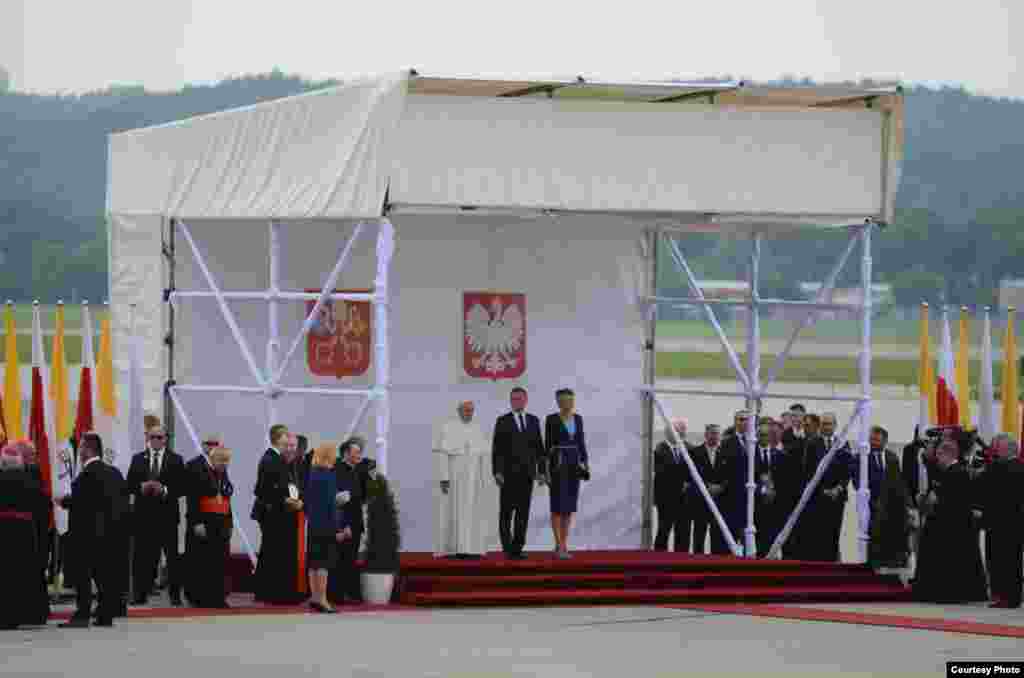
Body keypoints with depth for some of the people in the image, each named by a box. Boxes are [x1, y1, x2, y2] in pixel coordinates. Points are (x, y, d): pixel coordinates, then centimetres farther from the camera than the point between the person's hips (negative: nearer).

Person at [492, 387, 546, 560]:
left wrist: (542, 471, 2)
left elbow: (539, 448, 10)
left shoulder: (533, 421, 10)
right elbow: (496, 449, -5)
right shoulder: (503, 421, -1)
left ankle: (517, 548, 5)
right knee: (506, 512, -3)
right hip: (509, 473, -3)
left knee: (523, 511, 1)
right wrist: (497, 473, -14)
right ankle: (508, 548, 3)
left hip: (527, 473, 3)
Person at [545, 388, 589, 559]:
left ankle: (563, 545, 10)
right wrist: (547, 466, -10)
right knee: (558, 506, -8)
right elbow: (547, 444, -4)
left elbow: (581, 443, 14)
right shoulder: (551, 419, -4)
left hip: (574, 463, 5)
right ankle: (559, 546, -6)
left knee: (570, 506, 5)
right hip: (558, 463, -5)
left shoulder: (578, 419, 11)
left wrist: (586, 463, 6)